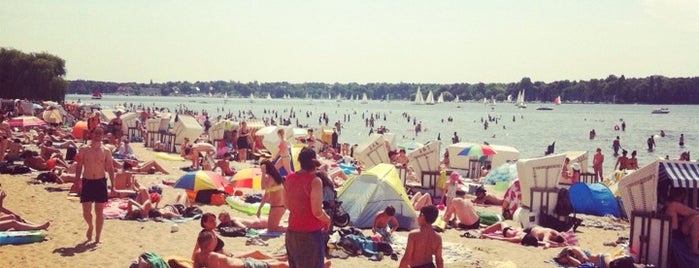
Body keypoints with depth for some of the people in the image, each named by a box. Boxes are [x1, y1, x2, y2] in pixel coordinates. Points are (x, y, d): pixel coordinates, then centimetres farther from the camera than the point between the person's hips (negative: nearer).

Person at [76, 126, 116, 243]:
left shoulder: (106, 152, 2)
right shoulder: (84, 150, 2)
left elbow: (110, 169, 4)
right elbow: (79, 167, 6)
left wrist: (113, 186, -2)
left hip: (100, 182, 0)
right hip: (86, 182, 0)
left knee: (99, 211, 3)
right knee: (86, 212, -1)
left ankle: (97, 238, 12)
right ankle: (90, 227, 31)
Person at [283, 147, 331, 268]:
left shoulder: (289, 178, 3)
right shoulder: (315, 181, -18)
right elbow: (317, 212, -20)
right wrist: (327, 219, -1)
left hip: (292, 232, 7)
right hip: (310, 234, -7)